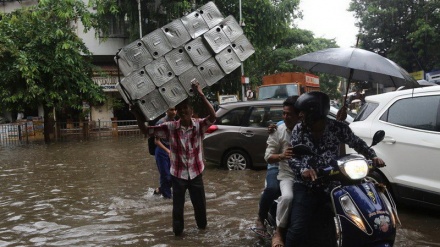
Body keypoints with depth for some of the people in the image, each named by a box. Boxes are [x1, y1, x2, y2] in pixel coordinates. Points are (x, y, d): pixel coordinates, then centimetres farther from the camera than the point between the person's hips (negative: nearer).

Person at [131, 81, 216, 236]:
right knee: (178, 206, 11)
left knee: (200, 203, 16)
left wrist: (201, 95, -40)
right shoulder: (170, 128, -10)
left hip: (196, 173, 0)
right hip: (178, 174, 0)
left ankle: (202, 226, 42)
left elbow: (213, 117, -31)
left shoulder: (199, 125, -12)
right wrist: (138, 116, -26)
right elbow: (146, 131, -9)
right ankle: (178, 231, 31)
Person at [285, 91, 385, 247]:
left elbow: (357, 143, 11)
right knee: (297, 230, -18)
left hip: (331, 186, 1)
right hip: (306, 186, 0)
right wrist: (303, 169, -27)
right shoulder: (298, 130, 0)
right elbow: (292, 157, -6)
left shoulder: (337, 128, -4)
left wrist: (373, 156, -6)